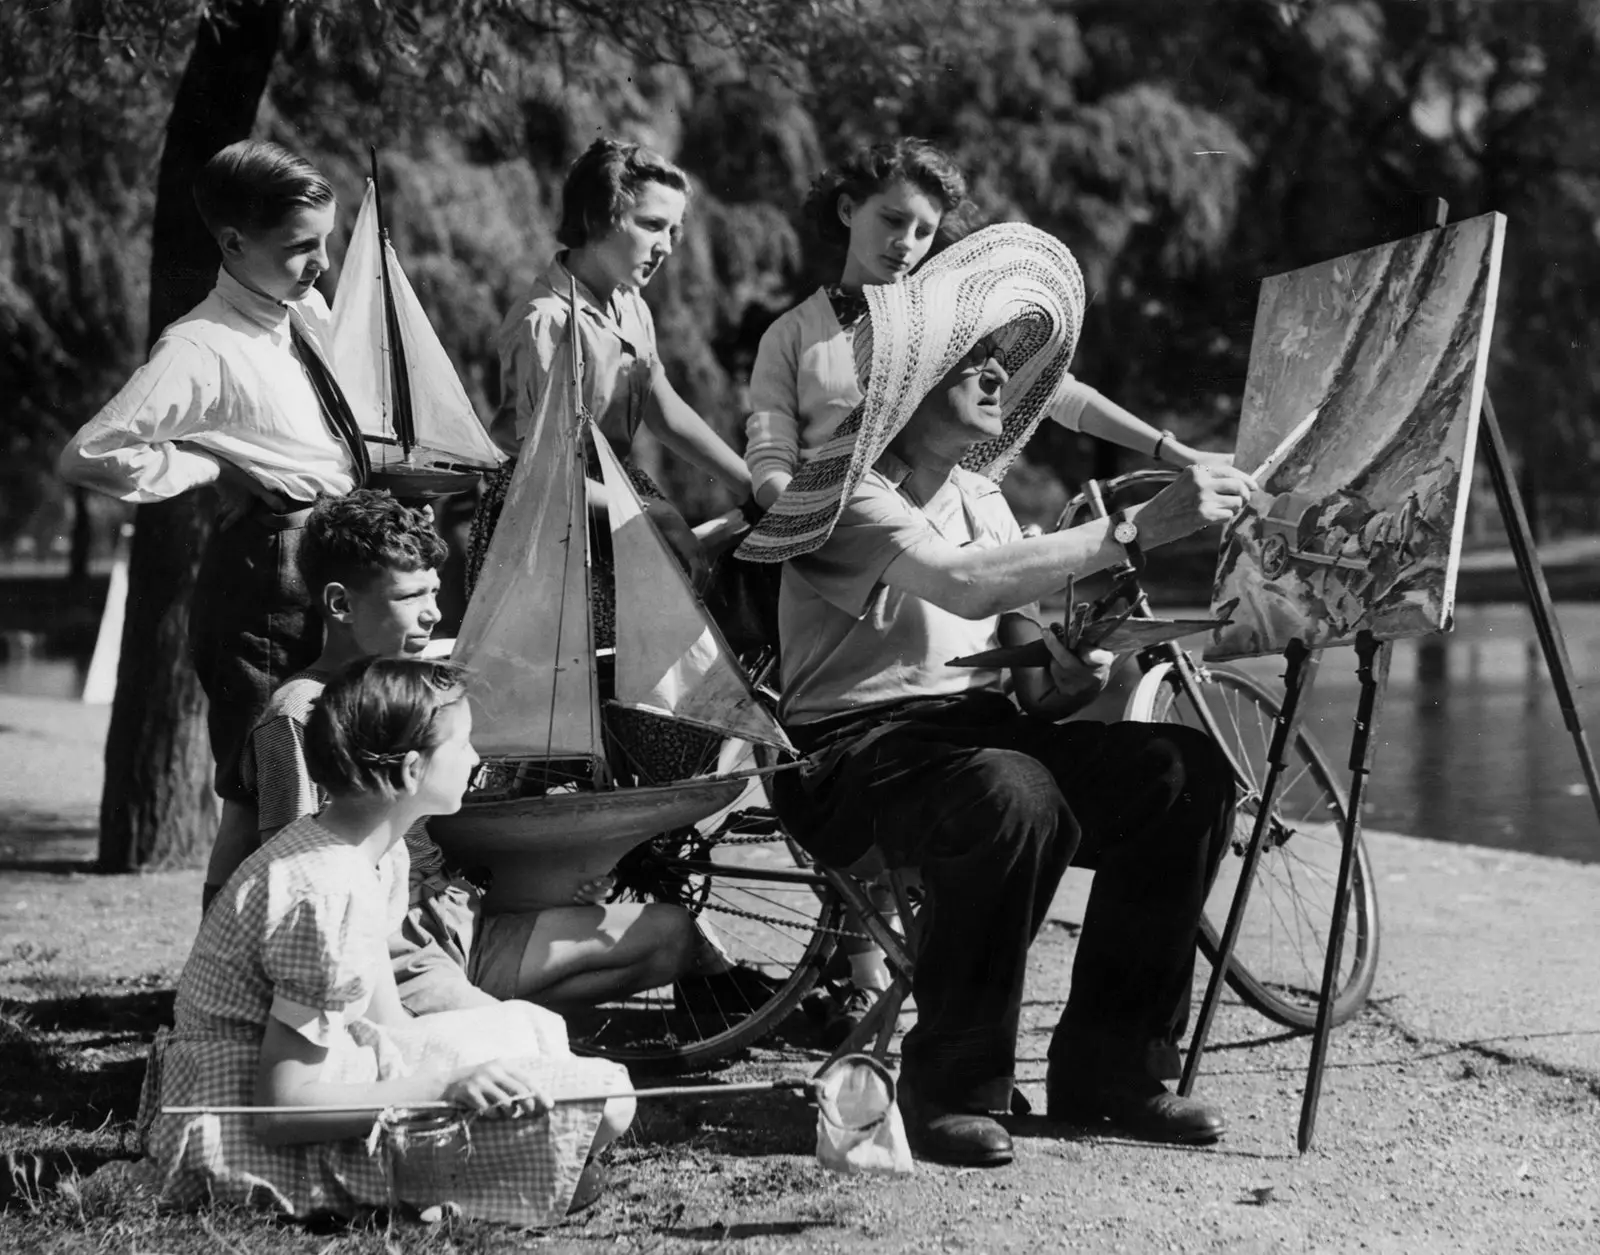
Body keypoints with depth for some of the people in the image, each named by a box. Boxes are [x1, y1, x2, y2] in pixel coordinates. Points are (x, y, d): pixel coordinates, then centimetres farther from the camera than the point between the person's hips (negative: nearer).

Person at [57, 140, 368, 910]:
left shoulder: (309, 311, 7)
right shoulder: (203, 349, -17)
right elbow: (86, 458, -25)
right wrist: (218, 465, -17)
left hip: (334, 569, 8)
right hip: (267, 567, -8)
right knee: (258, 803, -5)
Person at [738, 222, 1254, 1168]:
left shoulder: (978, 493, 20)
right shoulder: (849, 485, -7)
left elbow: (1024, 676, 15)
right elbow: (965, 586, -26)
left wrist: (1063, 679, -10)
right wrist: (1138, 530, -31)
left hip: (976, 733, 8)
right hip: (855, 756, -7)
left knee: (1189, 771, -16)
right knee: (1015, 797, -39)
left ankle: (1108, 1065, -7)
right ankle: (955, 1089, -21)